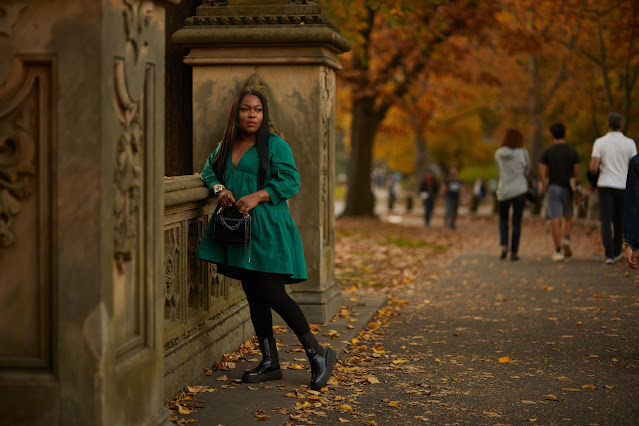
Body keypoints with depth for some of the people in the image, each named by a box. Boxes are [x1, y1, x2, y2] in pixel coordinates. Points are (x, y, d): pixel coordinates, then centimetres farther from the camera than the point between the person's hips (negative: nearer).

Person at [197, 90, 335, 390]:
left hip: (268, 230, -6)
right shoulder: (225, 146, 14)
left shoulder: (275, 145, -4)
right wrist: (219, 188, 0)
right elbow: (209, 170, 22)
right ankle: (270, 363, 16)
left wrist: (257, 196, -22)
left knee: (271, 294, -13)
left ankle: (317, 354, 0)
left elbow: (290, 181, -10)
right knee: (254, 297, 8)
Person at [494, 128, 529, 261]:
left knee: (503, 219, 19)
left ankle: (504, 245, -2)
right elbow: (526, 169, 8)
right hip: (519, 190, -2)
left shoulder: (498, 154, -1)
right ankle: (514, 252, 2)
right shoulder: (522, 152, -7)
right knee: (516, 222, 6)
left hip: (503, 191, 2)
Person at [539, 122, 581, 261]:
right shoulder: (572, 151, -1)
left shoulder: (547, 152, -3)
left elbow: (542, 173, -9)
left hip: (553, 188, -1)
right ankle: (566, 239, -8)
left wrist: (544, 186, 7)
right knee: (567, 217, 18)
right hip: (567, 188, 1)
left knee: (555, 219, -1)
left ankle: (558, 251, -5)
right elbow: (576, 173, -4)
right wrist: (578, 185, 13)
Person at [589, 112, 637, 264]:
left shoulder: (600, 143, -5)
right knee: (619, 220, 17)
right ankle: (617, 252, 29)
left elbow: (593, 168, -11)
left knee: (606, 221, -2)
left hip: (605, 186, -1)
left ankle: (609, 254, -14)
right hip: (623, 186, 1)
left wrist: (595, 171, 13)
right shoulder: (629, 143, -3)